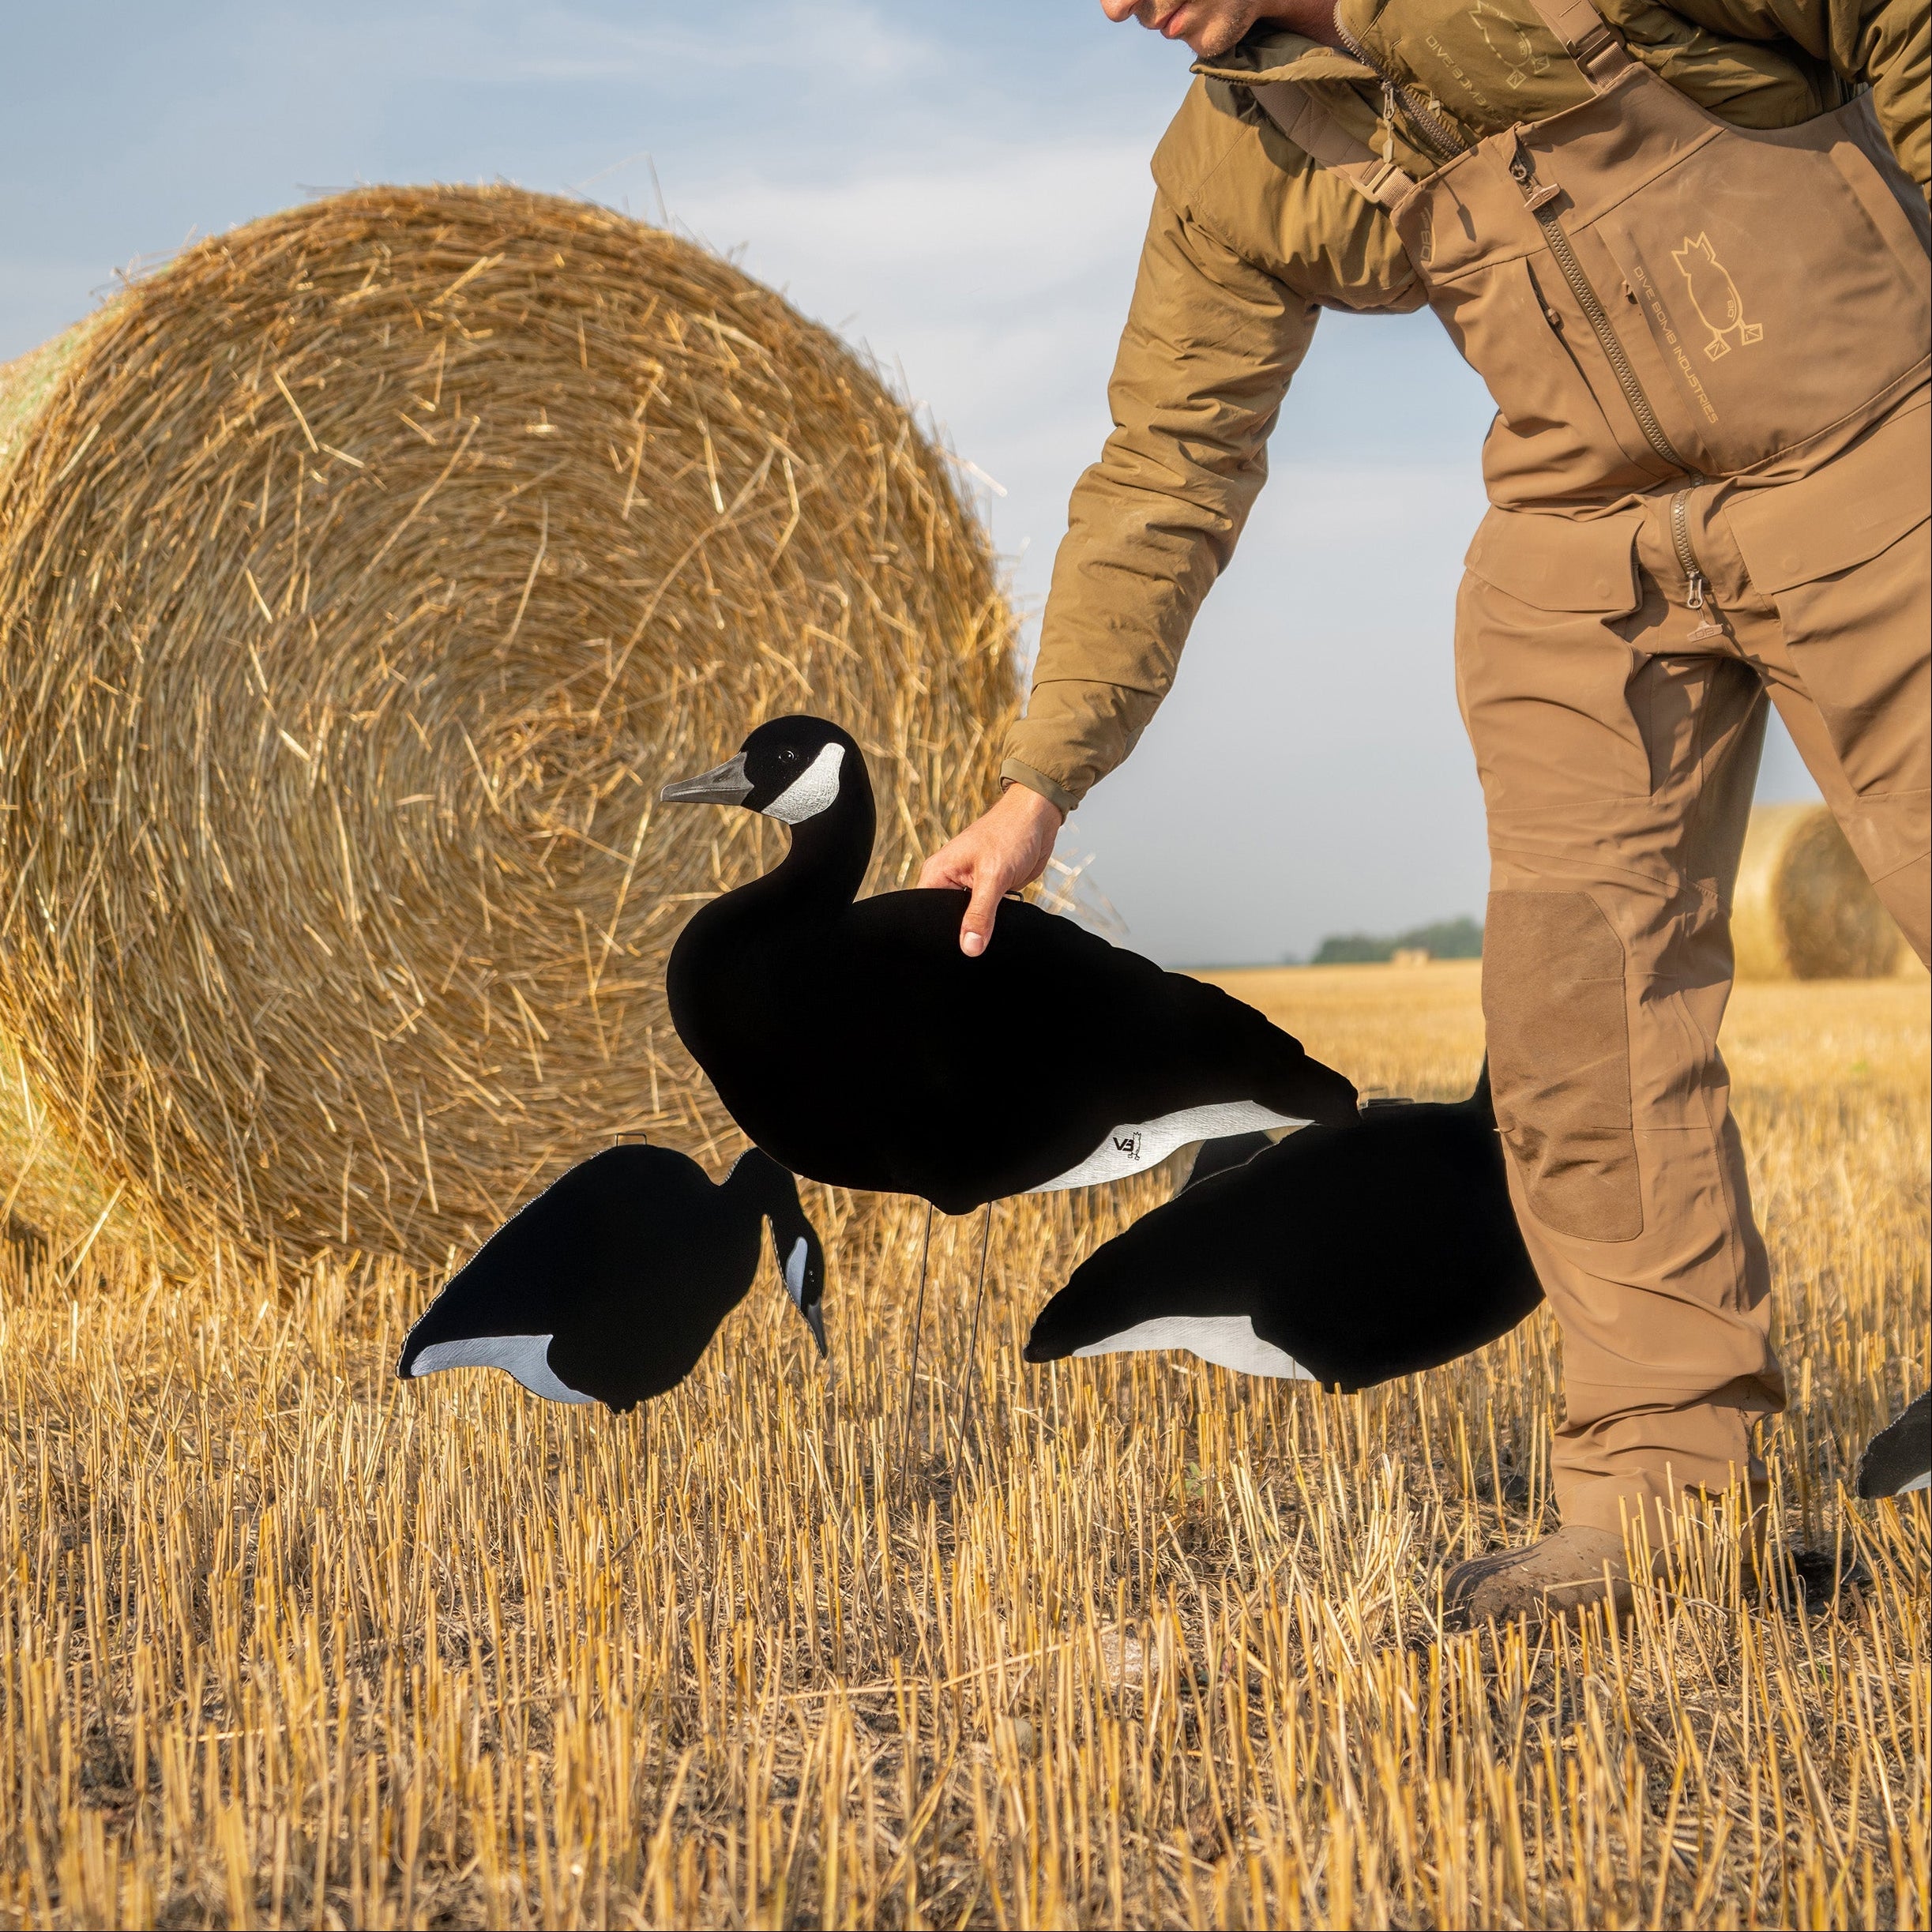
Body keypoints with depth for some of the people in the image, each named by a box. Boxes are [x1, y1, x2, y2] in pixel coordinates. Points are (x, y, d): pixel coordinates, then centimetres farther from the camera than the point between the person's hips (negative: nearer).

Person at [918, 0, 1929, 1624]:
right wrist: (1041, 781, 1)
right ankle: (1668, 1477, 4)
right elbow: (1168, 473, 4)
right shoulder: (1231, 166, 1)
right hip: (1586, 547, 4)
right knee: (1575, 997, -4)